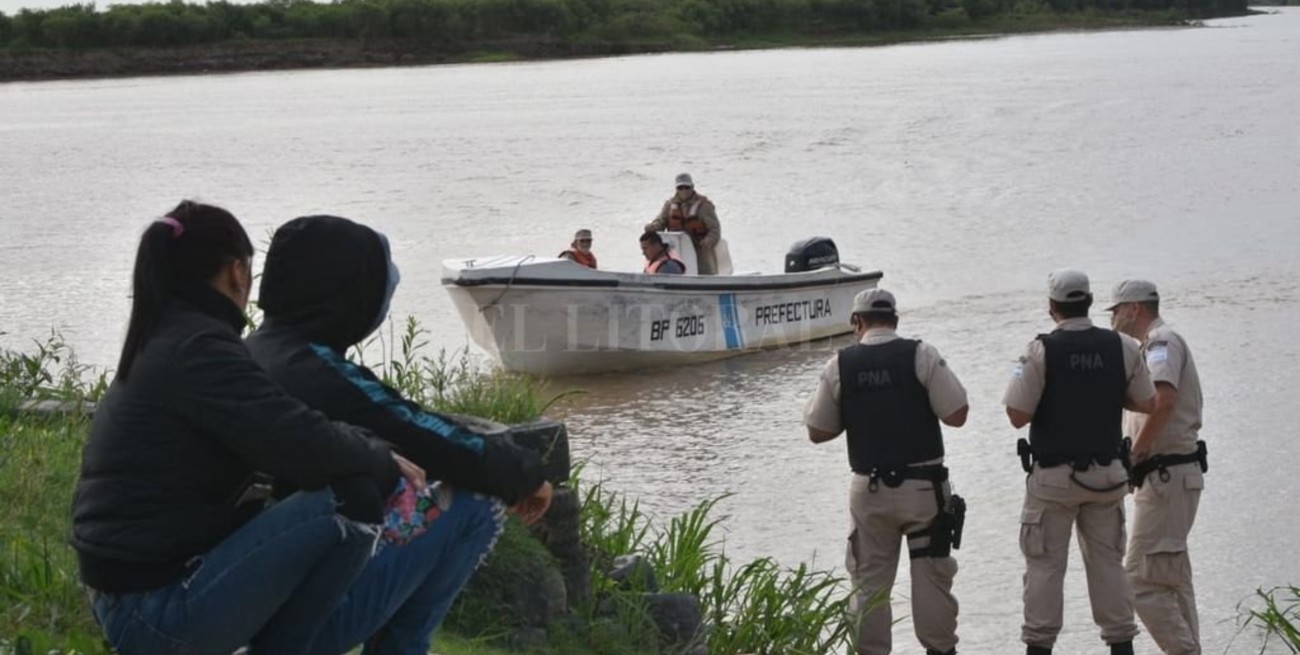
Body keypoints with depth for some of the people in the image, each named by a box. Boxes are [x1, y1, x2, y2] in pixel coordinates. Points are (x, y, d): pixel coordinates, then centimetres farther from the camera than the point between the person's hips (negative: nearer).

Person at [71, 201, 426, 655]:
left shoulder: (157, 344, 15)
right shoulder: (199, 349, -16)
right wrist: (383, 463, -4)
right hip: (162, 612, -10)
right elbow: (306, 447, -22)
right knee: (351, 500, -16)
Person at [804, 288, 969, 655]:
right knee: (931, 575, 6)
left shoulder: (840, 366, -1)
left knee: (869, 579, 9)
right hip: (923, 486, -1)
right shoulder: (921, 356, -6)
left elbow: (817, 432, 3)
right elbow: (957, 414, -9)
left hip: (868, 489, 1)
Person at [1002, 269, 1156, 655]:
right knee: (1107, 562, 12)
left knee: (1045, 565, 3)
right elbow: (1146, 403, 8)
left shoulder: (1041, 351, -13)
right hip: (1107, 473, 3)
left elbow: (1018, 415, -14)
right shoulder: (1122, 348, -2)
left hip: (1053, 476, -3)